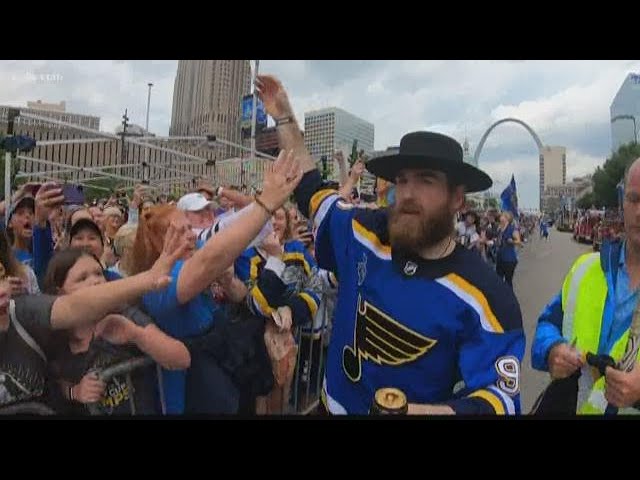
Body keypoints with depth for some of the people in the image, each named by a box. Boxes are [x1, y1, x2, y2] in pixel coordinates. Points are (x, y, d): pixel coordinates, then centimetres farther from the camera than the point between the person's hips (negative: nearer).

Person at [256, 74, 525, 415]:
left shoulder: (486, 297, -22)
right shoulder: (363, 235, -10)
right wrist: (284, 117, 3)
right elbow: (310, 189, 5)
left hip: (419, 408, -4)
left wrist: (416, 412, -41)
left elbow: (499, 398, -25)